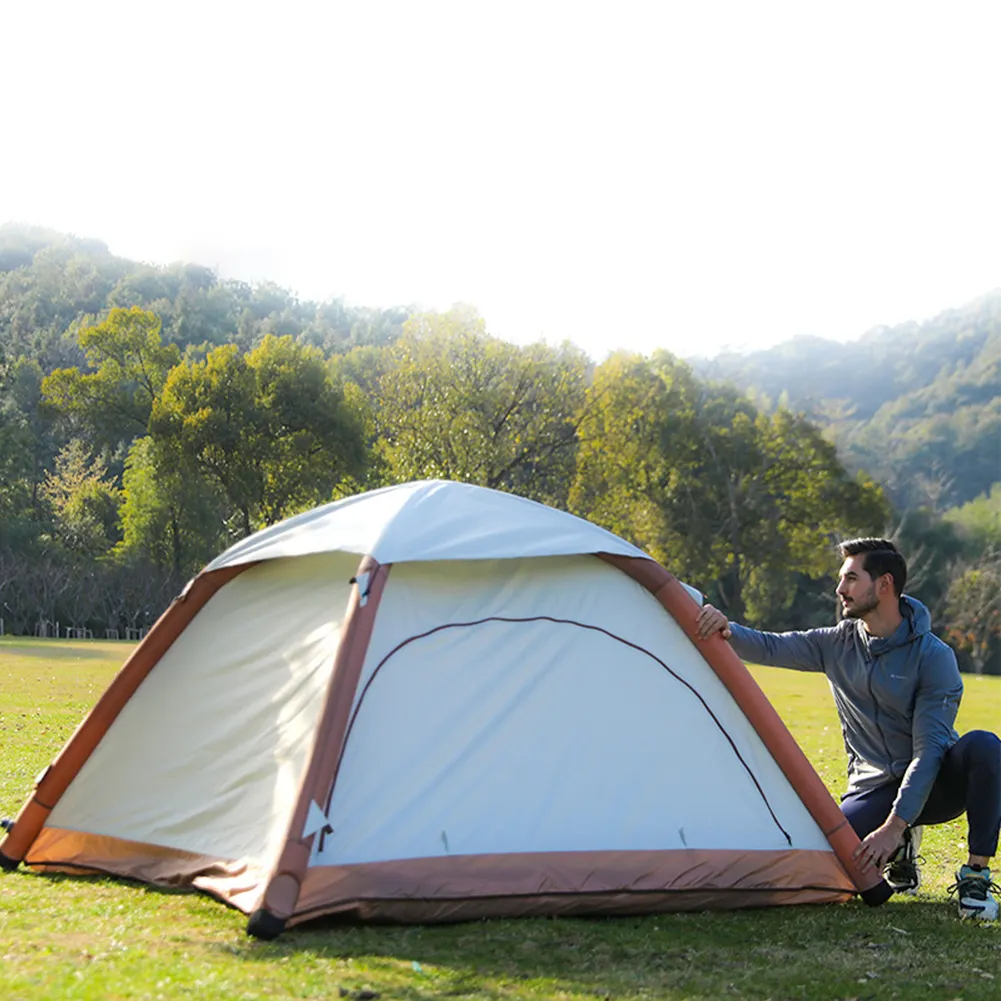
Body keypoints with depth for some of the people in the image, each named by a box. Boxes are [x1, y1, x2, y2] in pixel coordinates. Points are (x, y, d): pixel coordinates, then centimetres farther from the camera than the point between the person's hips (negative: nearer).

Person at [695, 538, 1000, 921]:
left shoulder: (934, 657, -15)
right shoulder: (836, 645, 1)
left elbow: (928, 748, -21)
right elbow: (767, 648, -5)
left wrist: (894, 825, -29)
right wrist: (726, 629, -29)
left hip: (932, 786, -3)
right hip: (874, 789, 3)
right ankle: (899, 850, 10)